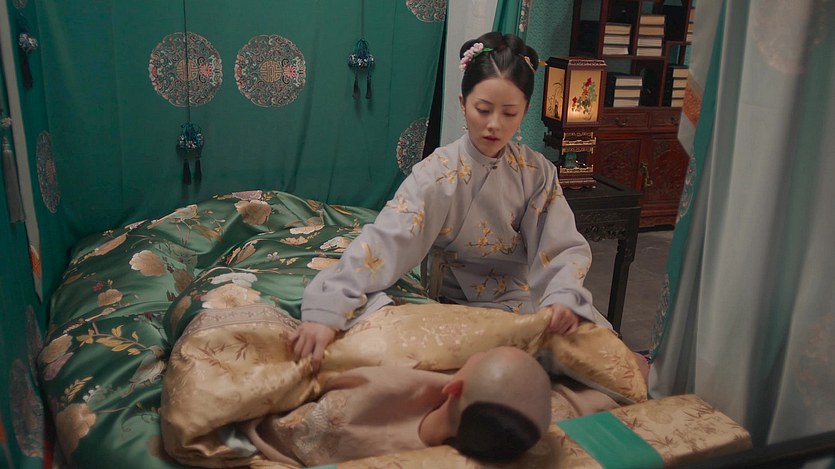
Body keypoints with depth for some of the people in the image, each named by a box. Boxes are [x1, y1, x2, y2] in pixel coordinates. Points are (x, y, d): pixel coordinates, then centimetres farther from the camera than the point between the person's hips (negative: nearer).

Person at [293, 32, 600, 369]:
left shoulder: (537, 172, -4)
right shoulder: (437, 173, -16)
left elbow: (566, 248, -8)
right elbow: (384, 242, -28)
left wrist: (564, 297, -32)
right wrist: (327, 312, -42)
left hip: (528, 304, 3)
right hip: (455, 304, -3)